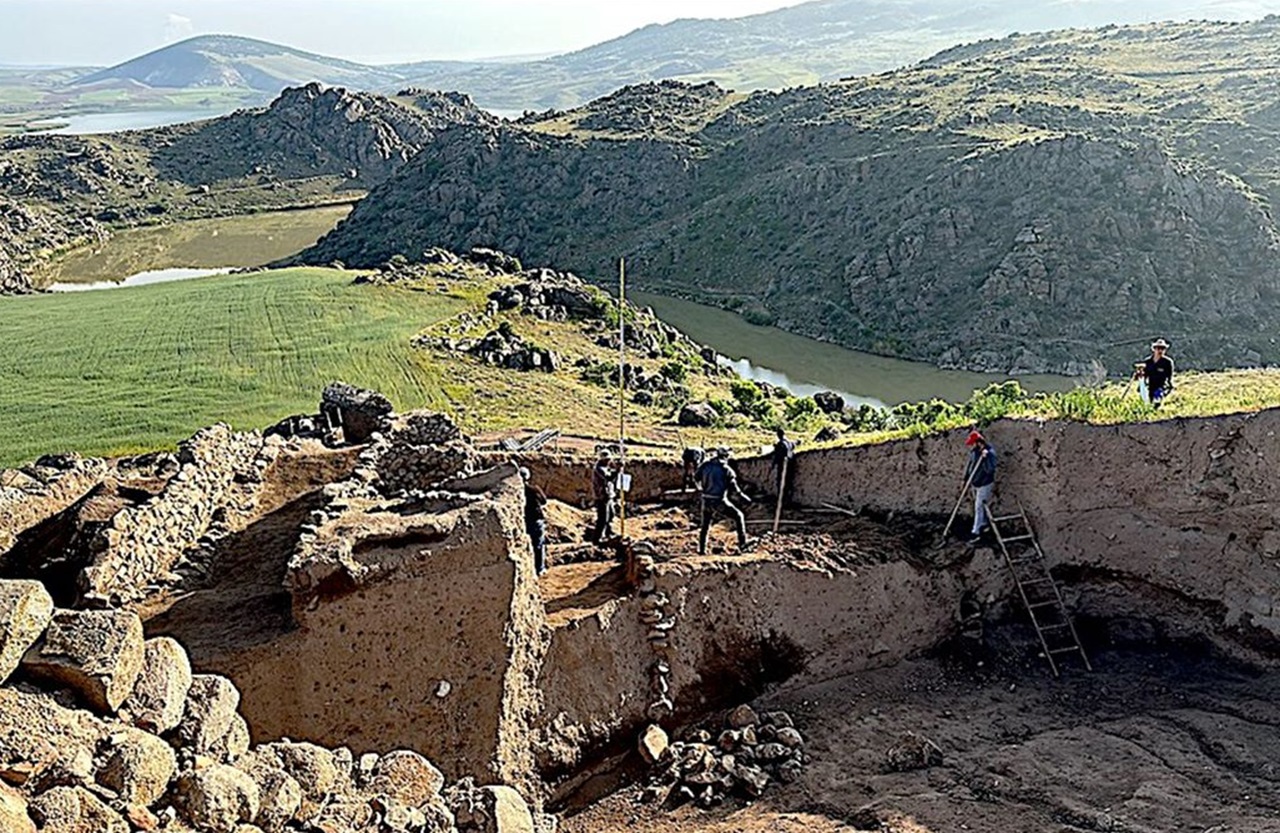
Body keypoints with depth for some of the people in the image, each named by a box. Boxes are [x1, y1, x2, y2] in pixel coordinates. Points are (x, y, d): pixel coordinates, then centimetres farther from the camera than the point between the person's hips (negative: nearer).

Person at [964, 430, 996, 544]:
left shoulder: (989, 452, -25)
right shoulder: (974, 451, -2)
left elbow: (990, 470, -33)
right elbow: (970, 464, 12)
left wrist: (985, 457, -43)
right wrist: (966, 479, 14)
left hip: (985, 485, -8)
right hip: (975, 483, 8)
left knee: (979, 507, -5)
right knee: (979, 506, 21)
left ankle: (976, 532, 0)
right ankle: (983, 524, 40)